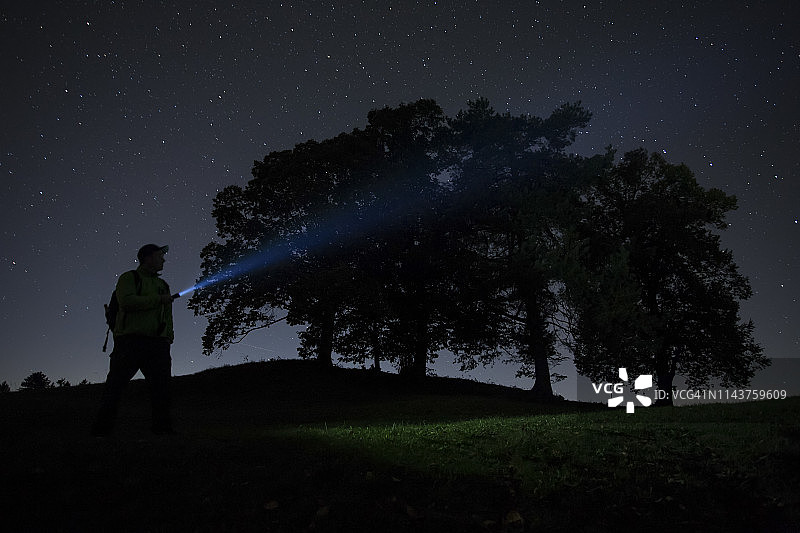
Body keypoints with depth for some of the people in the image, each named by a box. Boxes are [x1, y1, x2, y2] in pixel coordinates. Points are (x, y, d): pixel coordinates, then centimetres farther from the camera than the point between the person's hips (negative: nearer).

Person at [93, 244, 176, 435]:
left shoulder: (163, 285, 25)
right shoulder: (129, 278, 8)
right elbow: (127, 302, -11)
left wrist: (169, 334, 8)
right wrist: (158, 299, -9)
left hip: (157, 342, 5)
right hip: (130, 339, -5)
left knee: (161, 386, -3)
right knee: (115, 384, -4)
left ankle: (163, 428, 0)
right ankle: (101, 430, 3)